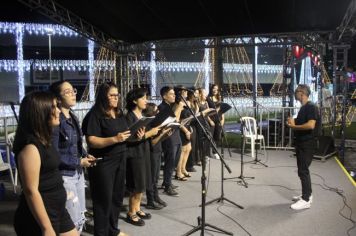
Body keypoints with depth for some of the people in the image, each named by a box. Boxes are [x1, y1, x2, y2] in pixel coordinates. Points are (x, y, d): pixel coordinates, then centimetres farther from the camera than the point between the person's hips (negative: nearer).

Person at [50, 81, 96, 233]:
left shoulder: (73, 118, 9)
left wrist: (85, 155, 0)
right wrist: (79, 162, -16)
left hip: (78, 173, 8)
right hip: (64, 175, -8)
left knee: (81, 217, 18)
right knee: (74, 221, 1)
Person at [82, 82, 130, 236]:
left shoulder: (119, 114, 11)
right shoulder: (95, 115, -13)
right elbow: (91, 141, -21)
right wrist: (115, 139, -28)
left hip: (120, 160, 8)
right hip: (103, 163, -7)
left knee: (117, 196, 16)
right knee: (104, 199, 3)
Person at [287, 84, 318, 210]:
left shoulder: (311, 107, -15)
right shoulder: (303, 108, 15)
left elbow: (311, 125, -27)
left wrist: (294, 126, -17)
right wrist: (293, 123, 4)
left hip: (307, 144, -10)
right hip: (301, 143, 10)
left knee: (303, 171, -7)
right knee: (303, 170, 15)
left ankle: (306, 200, 0)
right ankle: (307, 195, 26)